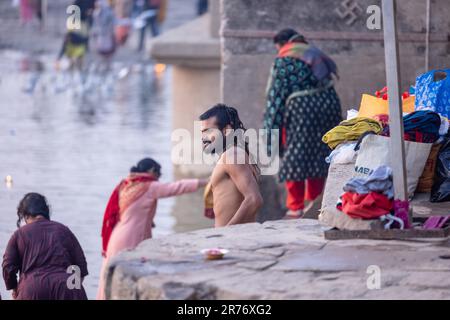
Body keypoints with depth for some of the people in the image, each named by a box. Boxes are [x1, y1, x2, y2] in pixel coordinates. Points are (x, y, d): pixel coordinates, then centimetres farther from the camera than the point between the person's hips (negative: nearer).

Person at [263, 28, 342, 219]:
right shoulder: (316, 54, 20)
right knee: (319, 156, 14)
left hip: (302, 107, -7)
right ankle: (315, 202, 15)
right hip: (329, 103, 7)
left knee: (294, 158, 0)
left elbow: (276, 95, -6)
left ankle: (296, 207, -1)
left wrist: (271, 127, -4)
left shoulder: (284, 60, -2)